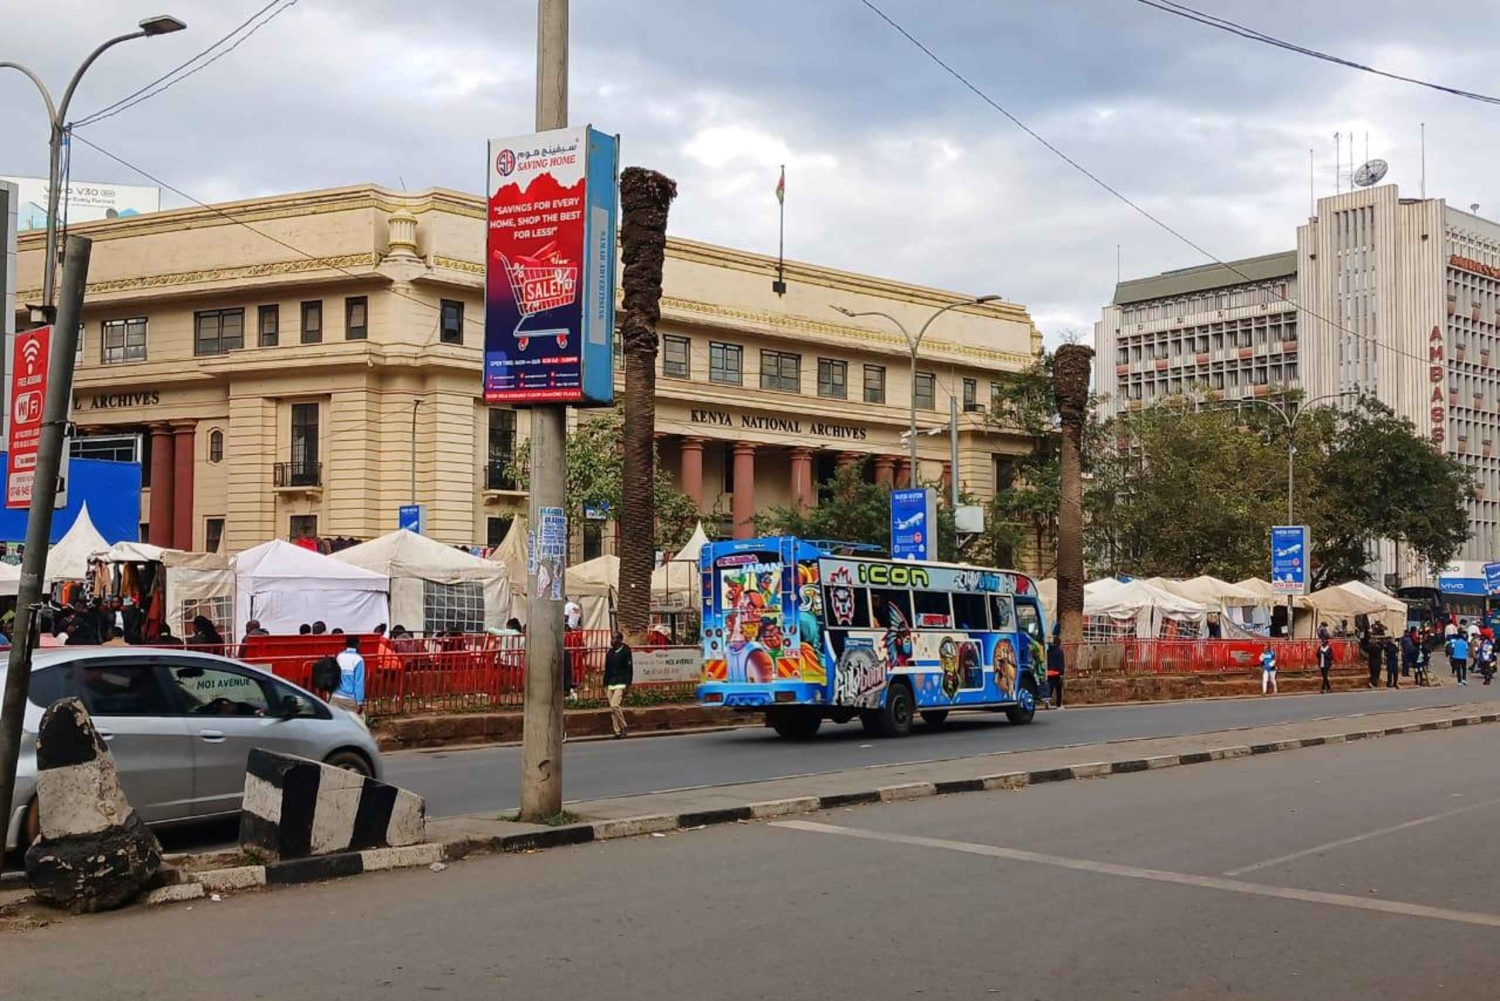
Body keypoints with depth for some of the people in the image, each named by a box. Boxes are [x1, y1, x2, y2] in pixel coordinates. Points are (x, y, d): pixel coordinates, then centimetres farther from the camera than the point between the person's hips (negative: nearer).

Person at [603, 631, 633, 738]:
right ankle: (617, 731, 9)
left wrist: (627, 685, -13)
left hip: (621, 684, -6)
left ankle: (624, 727, -4)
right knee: (612, 709, 4)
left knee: (614, 705, -19)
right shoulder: (610, 653, 12)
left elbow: (629, 669, -7)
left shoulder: (625, 651, -5)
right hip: (610, 684, 6)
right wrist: (605, 684, 13)